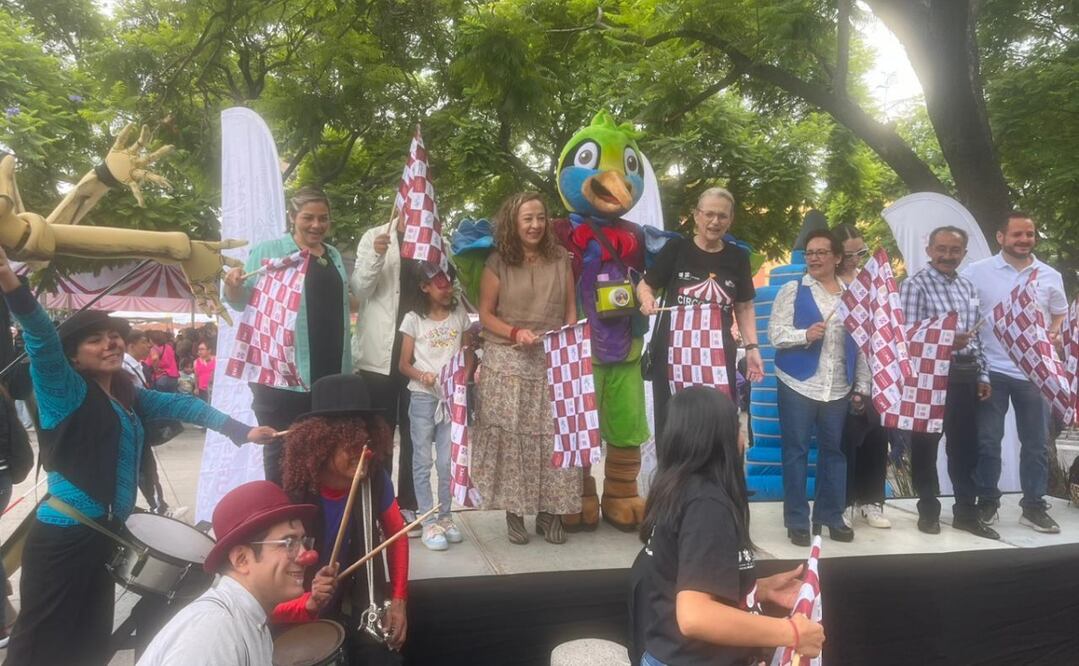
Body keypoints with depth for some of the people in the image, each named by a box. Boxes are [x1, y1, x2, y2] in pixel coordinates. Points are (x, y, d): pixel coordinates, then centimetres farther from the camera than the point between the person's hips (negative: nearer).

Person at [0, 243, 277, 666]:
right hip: (63, 537, -7)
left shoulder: (128, 397, 12)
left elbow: (180, 405, 16)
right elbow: (43, 344, -24)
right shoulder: (67, 392, -9)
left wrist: (242, 431, 10)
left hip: (106, 534, 7)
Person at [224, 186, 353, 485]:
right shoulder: (268, 250, -1)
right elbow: (242, 301, -2)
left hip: (329, 373, 5)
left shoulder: (334, 255, 16)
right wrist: (233, 286, -21)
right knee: (282, 453, 2)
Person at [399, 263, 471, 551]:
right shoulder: (413, 320, -2)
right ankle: (428, 522, 8)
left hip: (453, 397, 2)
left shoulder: (459, 315, 5)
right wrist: (422, 375, -19)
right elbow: (404, 364, 0)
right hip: (422, 398, -2)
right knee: (423, 461, 2)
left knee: (448, 462, 5)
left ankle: (445, 517, 19)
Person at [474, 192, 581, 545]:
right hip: (508, 363, -2)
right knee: (511, 435, -1)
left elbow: (571, 309, 11)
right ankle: (514, 511, 11)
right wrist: (515, 333, -13)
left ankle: (550, 511, 12)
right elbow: (485, 314, 2)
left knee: (554, 435, 0)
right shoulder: (497, 263, 1)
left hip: (553, 362, 2)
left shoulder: (560, 258, 8)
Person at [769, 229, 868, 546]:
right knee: (796, 451, 1)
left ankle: (831, 516, 23)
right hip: (798, 385, -3)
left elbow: (860, 344, 13)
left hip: (838, 388, 3)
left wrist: (862, 386, 10)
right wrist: (805, 335, -22)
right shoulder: (792, 290, 1)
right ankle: (797, 520, 9)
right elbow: (775, 333, -6)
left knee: (833, 450, 10)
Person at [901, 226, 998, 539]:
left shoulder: (968, 287, 14)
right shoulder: (915, 285, -8)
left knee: (965, 445, 12)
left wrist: (983, 374, 13)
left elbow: (976, 336, 17)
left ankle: (966, 512, 24)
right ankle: (928, 510, 18)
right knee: (926, 445, 5)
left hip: (965, 374, 6)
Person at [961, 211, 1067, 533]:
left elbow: (1059, 314, 18)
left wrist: (1056, 334, -1)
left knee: (1036, 442, 9)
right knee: (987, 441, 3)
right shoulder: (977, 272, -2)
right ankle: (987, 502, 17)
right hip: (991, 370, -3)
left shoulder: (1051, 276, 7)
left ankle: (1033, 506, 21)